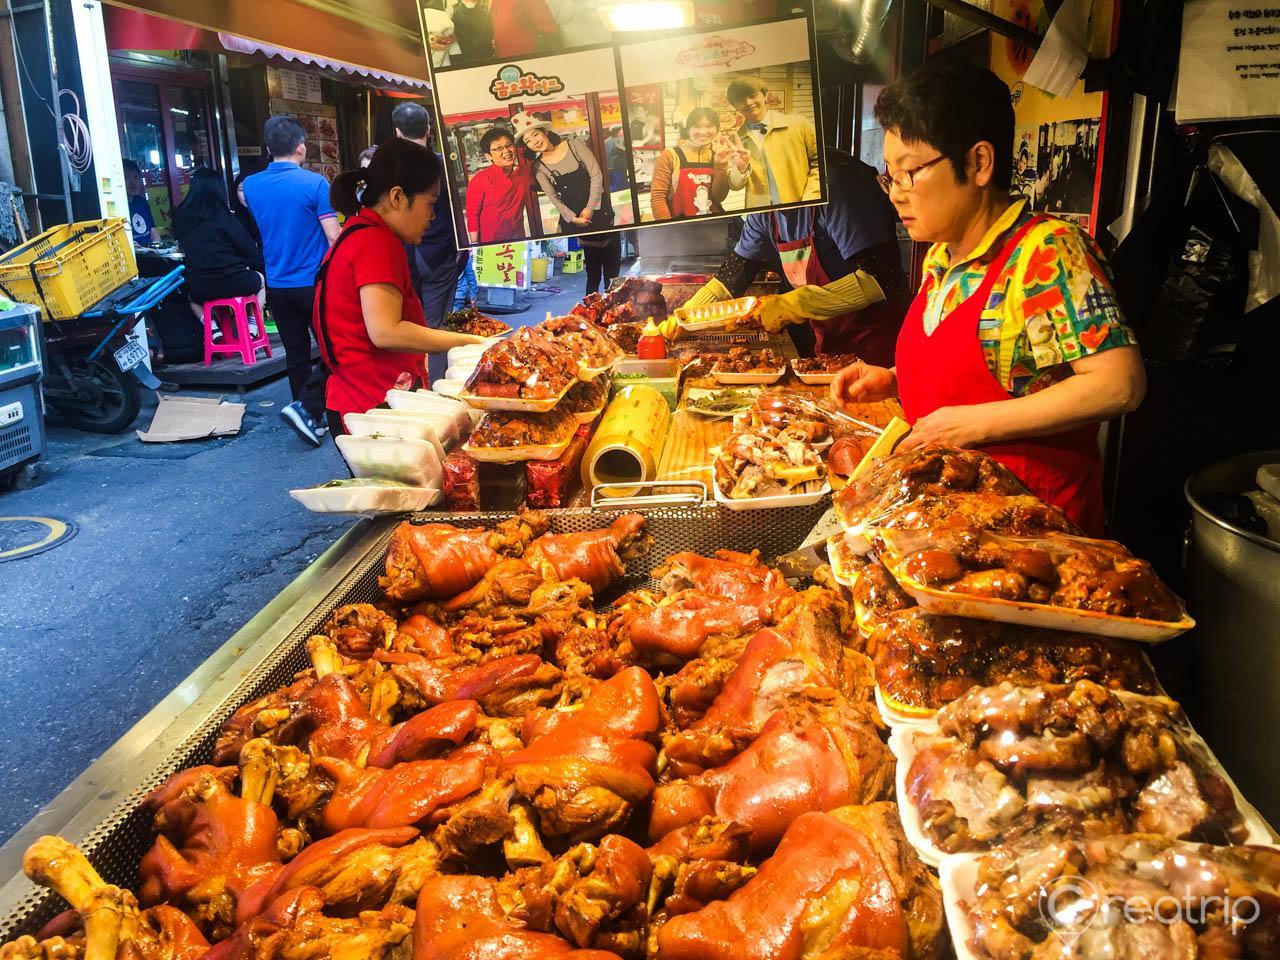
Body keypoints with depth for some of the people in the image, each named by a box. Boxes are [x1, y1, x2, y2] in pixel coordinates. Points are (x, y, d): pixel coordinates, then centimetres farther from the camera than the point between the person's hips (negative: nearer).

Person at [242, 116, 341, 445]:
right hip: (315, 282, -5)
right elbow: (334, 236, -15)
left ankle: (310, 417, 21)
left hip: (278, 285, 5)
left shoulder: (250, 186, 3)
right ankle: (305, 407, -9)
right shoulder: (315, 183, -13)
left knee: (296, 353, 14)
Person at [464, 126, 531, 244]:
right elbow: (472, 215, -10)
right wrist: (475, 246, -13)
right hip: (490, 243, -5)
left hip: (519, 238, 5)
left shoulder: (524, 171, 3)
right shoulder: (479, 180, -12)